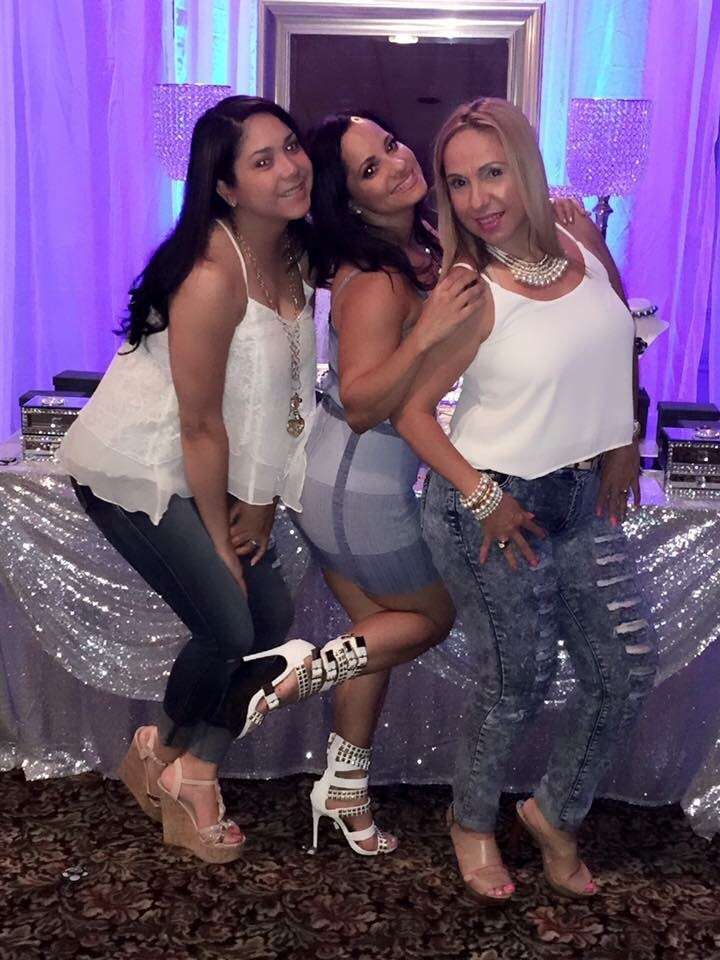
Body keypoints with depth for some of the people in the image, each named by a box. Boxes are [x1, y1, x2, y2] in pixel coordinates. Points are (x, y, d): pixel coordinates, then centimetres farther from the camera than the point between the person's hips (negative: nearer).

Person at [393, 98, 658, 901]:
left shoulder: (581, 239, -3)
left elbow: (617, 336, 13)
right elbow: (409, 409, -15)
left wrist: (623, 438, 8)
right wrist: (481, 498, -19)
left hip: (584, 496, 6)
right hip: (492, 505, -6)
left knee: (626, 670, 9)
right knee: (517, 683, 7)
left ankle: (555, 812, 33)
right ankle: (472, 822, 35)